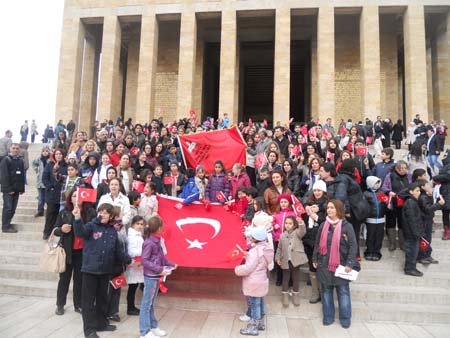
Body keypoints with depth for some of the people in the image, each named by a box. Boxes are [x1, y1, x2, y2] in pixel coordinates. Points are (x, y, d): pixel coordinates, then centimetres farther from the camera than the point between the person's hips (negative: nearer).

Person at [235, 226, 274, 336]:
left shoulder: (255, 251, -27)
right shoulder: (266, 248, 0)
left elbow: (248, 268, -27)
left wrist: (237, 269, -9)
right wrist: (248, 256, 8)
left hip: (254, 283, -9)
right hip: (261, 281, 9)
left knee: (254, 304, 6)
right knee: (259, 303, 22)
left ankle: (253, 327, 20)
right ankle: (260, 322, 38)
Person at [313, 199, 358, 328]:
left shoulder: (346, 226, -8)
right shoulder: (323, 225, 4)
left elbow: (353, 246, -10)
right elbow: (317, 243, 10)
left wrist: (350, 263, -15)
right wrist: (315, 259, 8)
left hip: (341, 265, -3)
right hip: (324, 265, 3)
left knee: (343, 292, 7)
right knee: (326, 291, 11)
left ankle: (345, 319, 20)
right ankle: (328, 317, 23)